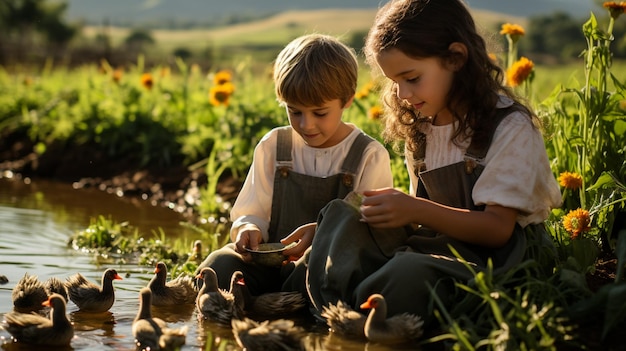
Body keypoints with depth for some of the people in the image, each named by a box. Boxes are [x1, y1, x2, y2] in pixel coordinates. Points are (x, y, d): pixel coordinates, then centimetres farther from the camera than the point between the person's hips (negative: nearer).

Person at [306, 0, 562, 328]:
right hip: (444, 243, 7)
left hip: (498, 252, -7)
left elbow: (498, 228, -15)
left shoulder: (510, 127, -9)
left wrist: (416, 211, -23)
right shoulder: (419, 130, 13)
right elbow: (424, 210, 15)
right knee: (340, 215, -14)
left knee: (408, 272, -38)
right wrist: (399, 206, -9)